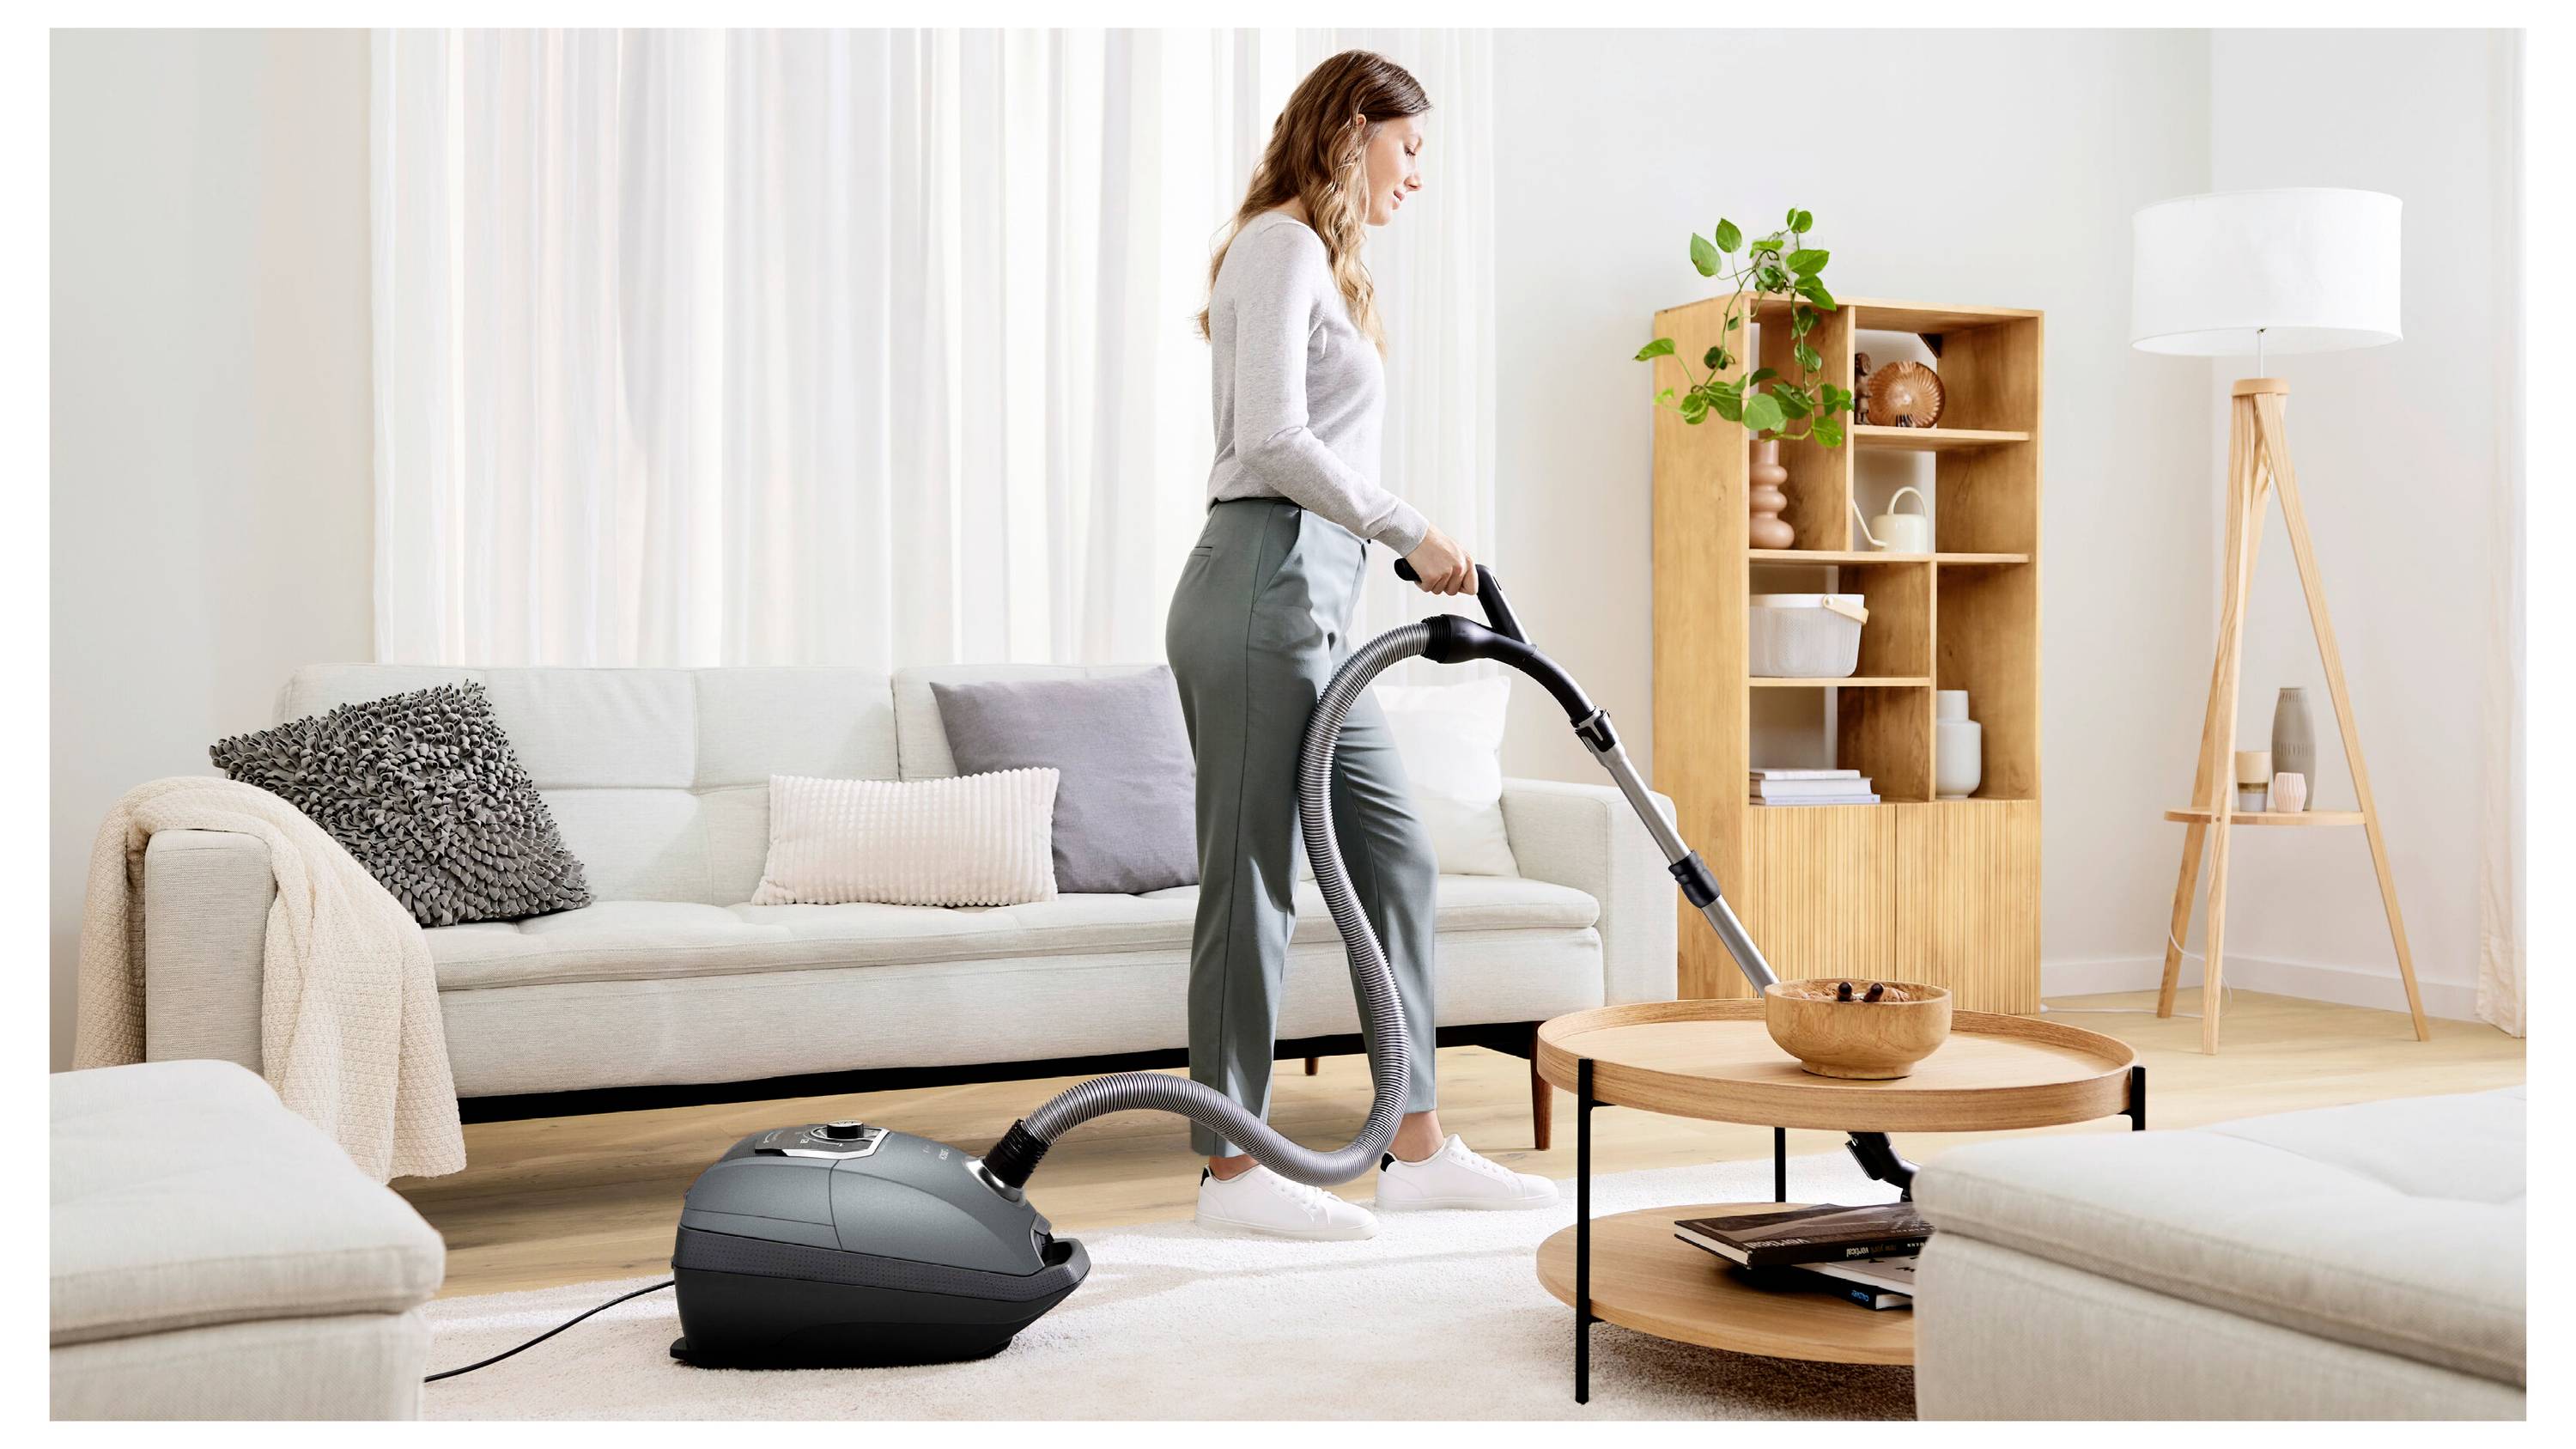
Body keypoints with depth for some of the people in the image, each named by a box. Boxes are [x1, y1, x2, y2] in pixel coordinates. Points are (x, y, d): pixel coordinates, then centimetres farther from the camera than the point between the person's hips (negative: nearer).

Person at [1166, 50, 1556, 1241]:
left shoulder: (1319, 261, 24)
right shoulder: (1281, 243, -7)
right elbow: (1272, 440, -18)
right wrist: (1410, 529, -14)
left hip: (1307, 608, 10)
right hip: (1264, 589, -10)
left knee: (1396, 859, 10)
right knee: (1253, 878, -5)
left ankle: (1417, 1150, 17)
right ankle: (1232, 1171, 5)